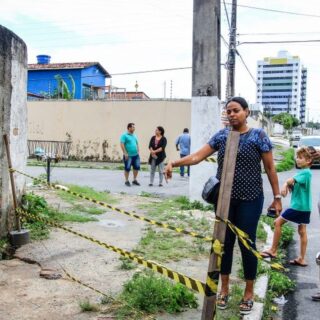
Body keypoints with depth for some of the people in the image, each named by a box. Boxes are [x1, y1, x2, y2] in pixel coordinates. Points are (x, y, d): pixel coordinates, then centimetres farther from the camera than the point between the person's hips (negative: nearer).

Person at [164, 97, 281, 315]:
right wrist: (174, 163, -14)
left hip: (250, 200, -3)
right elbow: (197, 156, -1)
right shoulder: (221, 136, 3)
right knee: (225, 242, 11)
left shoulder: (258, 136, -5)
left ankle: (249, 292, 23)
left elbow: (270, 168, -2)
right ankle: (224, 288, 28)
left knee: (247, 243, 5)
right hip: (224, 199, 3)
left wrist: (277, 196, -2)